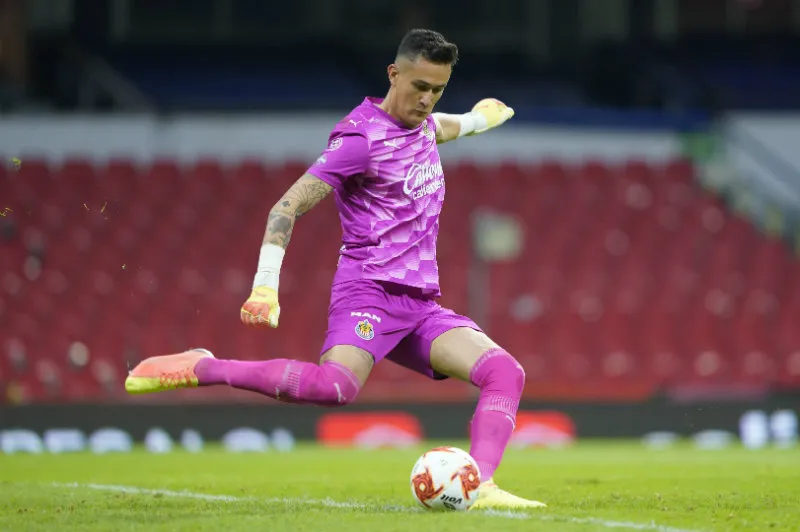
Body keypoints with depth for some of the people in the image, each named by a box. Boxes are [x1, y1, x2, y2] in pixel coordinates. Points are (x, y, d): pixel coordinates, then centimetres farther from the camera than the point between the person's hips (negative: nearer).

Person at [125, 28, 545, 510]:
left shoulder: (420, 122, 16)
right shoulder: (363, 139, -9)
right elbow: (289, 205, -14)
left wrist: (472, 121, 62)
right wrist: (265, 284, -24)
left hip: (422, 304, 8)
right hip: (369, 292, -8)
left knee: (505, 371, -13)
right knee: (335, 386, -36)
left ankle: (481, 488, -24)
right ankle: (198, 368, -23)